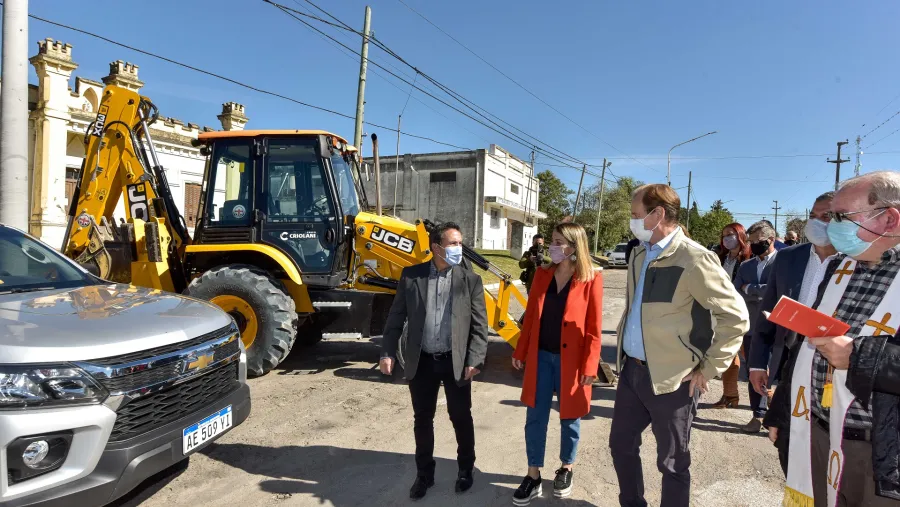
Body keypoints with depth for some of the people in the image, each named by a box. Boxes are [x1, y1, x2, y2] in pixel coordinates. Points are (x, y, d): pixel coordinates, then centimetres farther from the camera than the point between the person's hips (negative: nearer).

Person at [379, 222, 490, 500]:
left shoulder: (470, 280, -3)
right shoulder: (411, 275, -2)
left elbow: (480, 325, -4)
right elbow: (396, 317, 2)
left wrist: (474, 360, -11)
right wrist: (388, 352, -2)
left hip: (455, 361, -1)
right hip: (421, 361, 1)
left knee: (461, 418, 13)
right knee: (422, 419, 13)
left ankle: (466, 468, 35)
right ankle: (424, 472, 32)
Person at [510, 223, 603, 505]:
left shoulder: (590, 281, -10)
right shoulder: (542, 275, 2)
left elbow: (593, 329, -9)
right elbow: (531, 316, 7)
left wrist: (589, 366, -11)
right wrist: (520, 351, 7)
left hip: (570, 360, -3)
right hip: (540, 356, 3)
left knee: (569, 418, 14)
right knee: (535, 417, 7)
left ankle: (566, 469, 36)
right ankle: (534, 476, 22)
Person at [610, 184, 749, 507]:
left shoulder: (694, 259, -17)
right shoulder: (639, 254, 7)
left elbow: (736, 317, -15)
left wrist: (708, 369, -12)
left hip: (670, 378, -7)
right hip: (631, 369, 8)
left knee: (672, 463, 10)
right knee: (621, 444, 19)